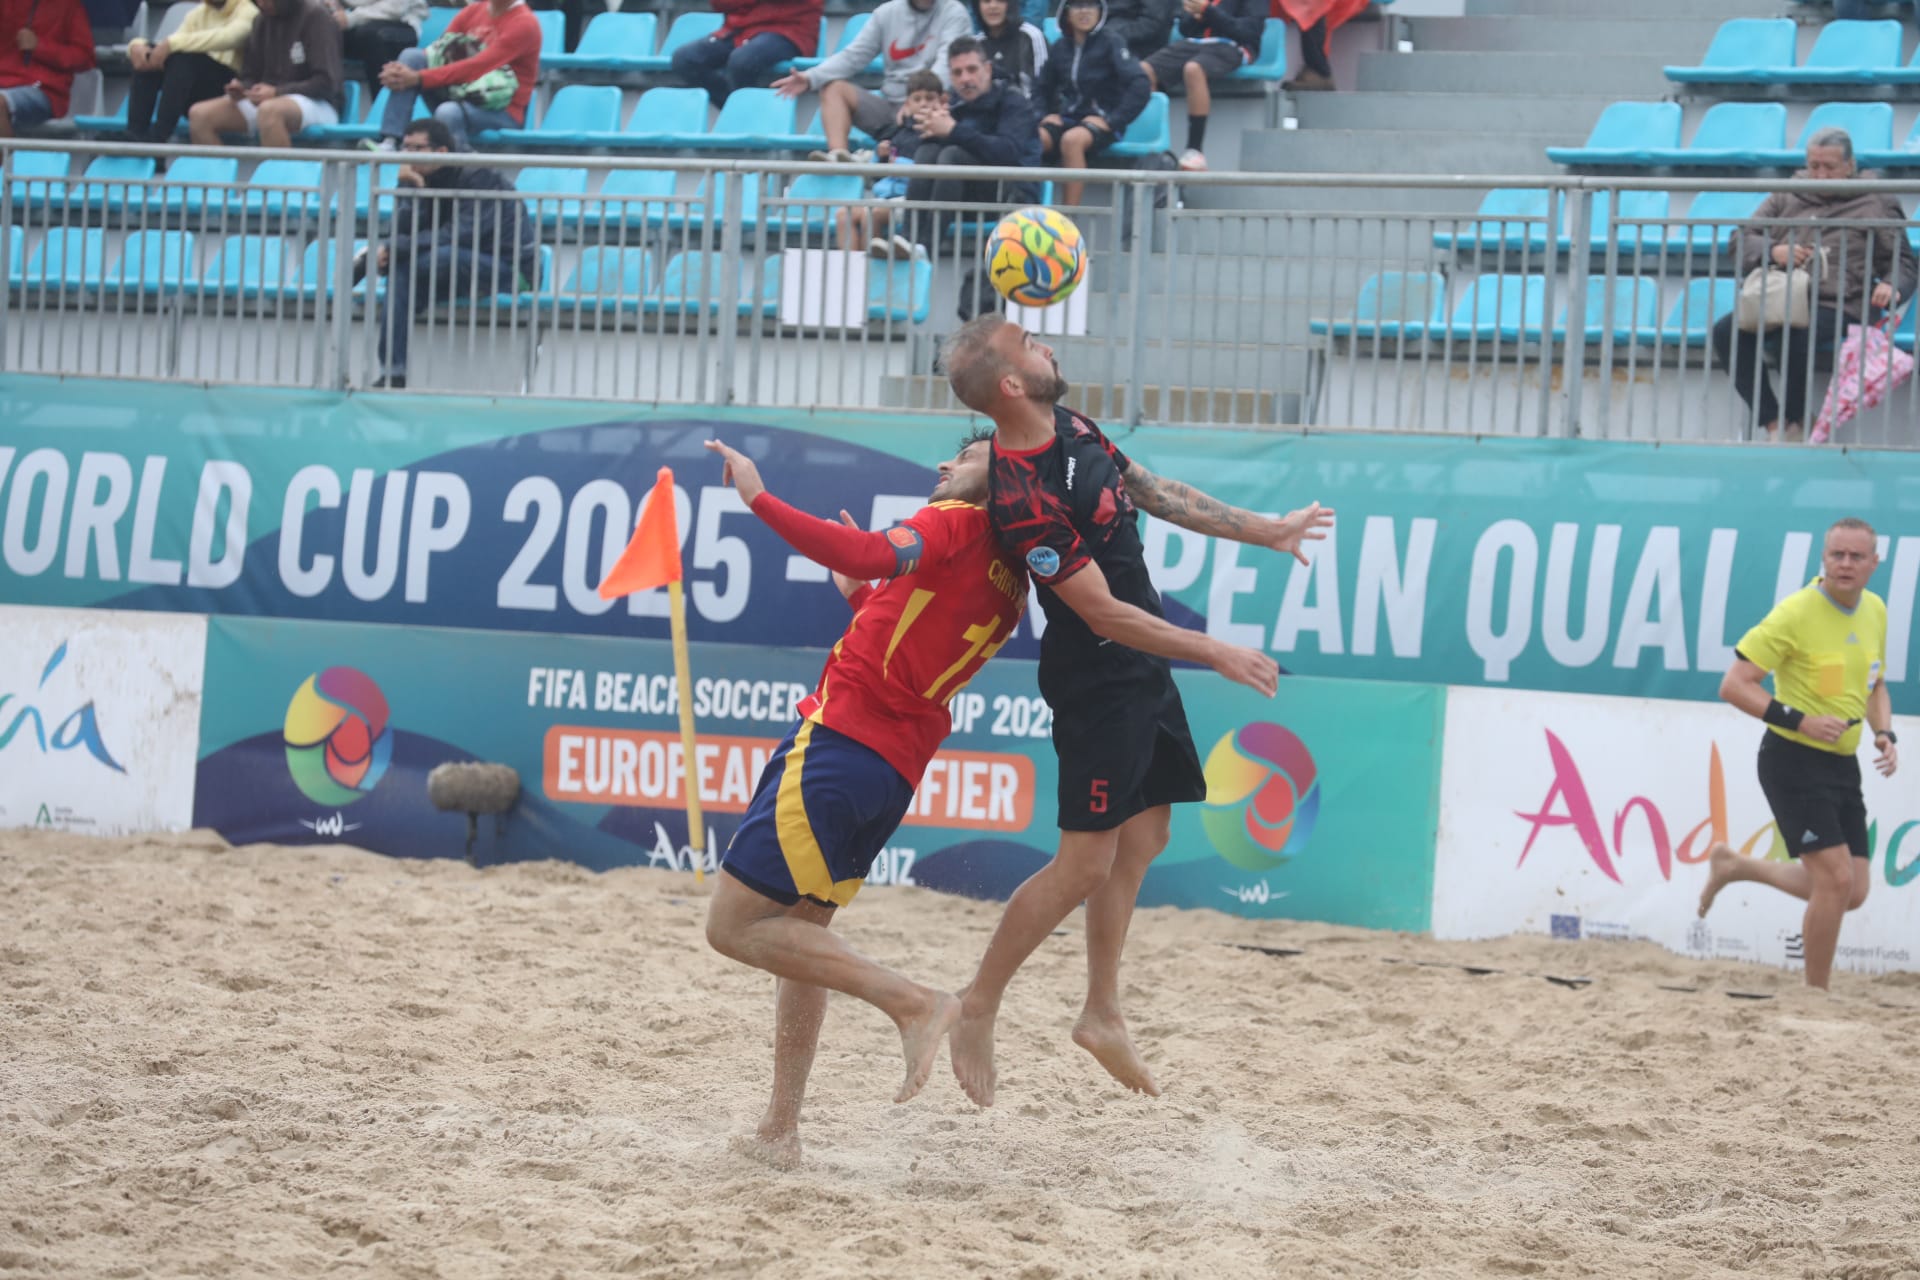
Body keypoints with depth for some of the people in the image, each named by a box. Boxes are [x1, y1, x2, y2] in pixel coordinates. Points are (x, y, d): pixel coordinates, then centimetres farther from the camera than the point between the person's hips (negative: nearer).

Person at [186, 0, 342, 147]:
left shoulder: (315, 18, -8)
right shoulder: (262, 22, 11)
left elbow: (326, 83, -14)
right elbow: (250, 76, 18)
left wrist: (277, 92, -24)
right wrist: (242, 88, -7)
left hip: (317, 105, -7)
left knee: (269, 110, -41)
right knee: (200, 114, -14)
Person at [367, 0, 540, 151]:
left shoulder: (524, 23, -14)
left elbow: (476, 67, -22)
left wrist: (419, 78, -27)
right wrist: (398, 71, -18)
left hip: (502, 113, -7)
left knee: (448, 112, -38)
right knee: (411, 56, -12)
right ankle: (388, 142, -23)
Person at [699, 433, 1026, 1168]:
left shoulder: (960, 523, -6)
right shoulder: (1010, 588, 18)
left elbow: (879, 555, -26)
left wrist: (759, 499, -26)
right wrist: (861, 596, 30)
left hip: (840, 742, -9)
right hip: (897, 770, 9)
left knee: (734, 925, -9)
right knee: (802, 931, 19)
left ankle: (912, 1003, -14)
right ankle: (781, 1130, 19)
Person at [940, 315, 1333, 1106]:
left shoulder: (1071, 431, 3)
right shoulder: (1023, 497, -27)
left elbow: (1155, 493, 17)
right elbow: (1104, 612, -24)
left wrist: (1265, 532, 23)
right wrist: (1214, 653, -21)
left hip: (1140, 671, 9)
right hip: (1097, 680, -9)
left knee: (1141, 841, 13)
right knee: (1086, 863, -7)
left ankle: (1102, 1014, 23)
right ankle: (978, 1008, 6)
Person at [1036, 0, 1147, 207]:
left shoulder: (1110, 43, -4)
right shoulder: (1061, 47, 10)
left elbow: (1139, 85, -14)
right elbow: (1044, 87, 23)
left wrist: (1113, 120, -17)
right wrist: (1047, 114, 4)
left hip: (1102, 122, -4)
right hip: (1068, 118, 4)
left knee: (1071, 140, -37)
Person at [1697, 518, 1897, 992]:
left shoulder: (1875, 612, 7)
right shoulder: (1795, 614, -16)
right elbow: (1733, 685, -16)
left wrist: (1884, 733, 3)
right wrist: (1800, 721, -24)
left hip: (1842, 765, 7)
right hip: (1794, 761, -7)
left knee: (1851, 893, 8)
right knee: (1836, 880, -15)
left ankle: (1734, 866, 29)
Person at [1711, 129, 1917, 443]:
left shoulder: (1875, 205, 15)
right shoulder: (1786, 198, 24)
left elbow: (1903, 264, 13)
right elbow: (1741, 240, 20)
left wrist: (1891, 286, -11)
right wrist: (1773, 252, -2)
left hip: (1835, 307, -4)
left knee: (1794, 338, -38)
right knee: (1726, 332, -26)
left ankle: (1797, 424, -14)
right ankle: (1774, 425, -21)